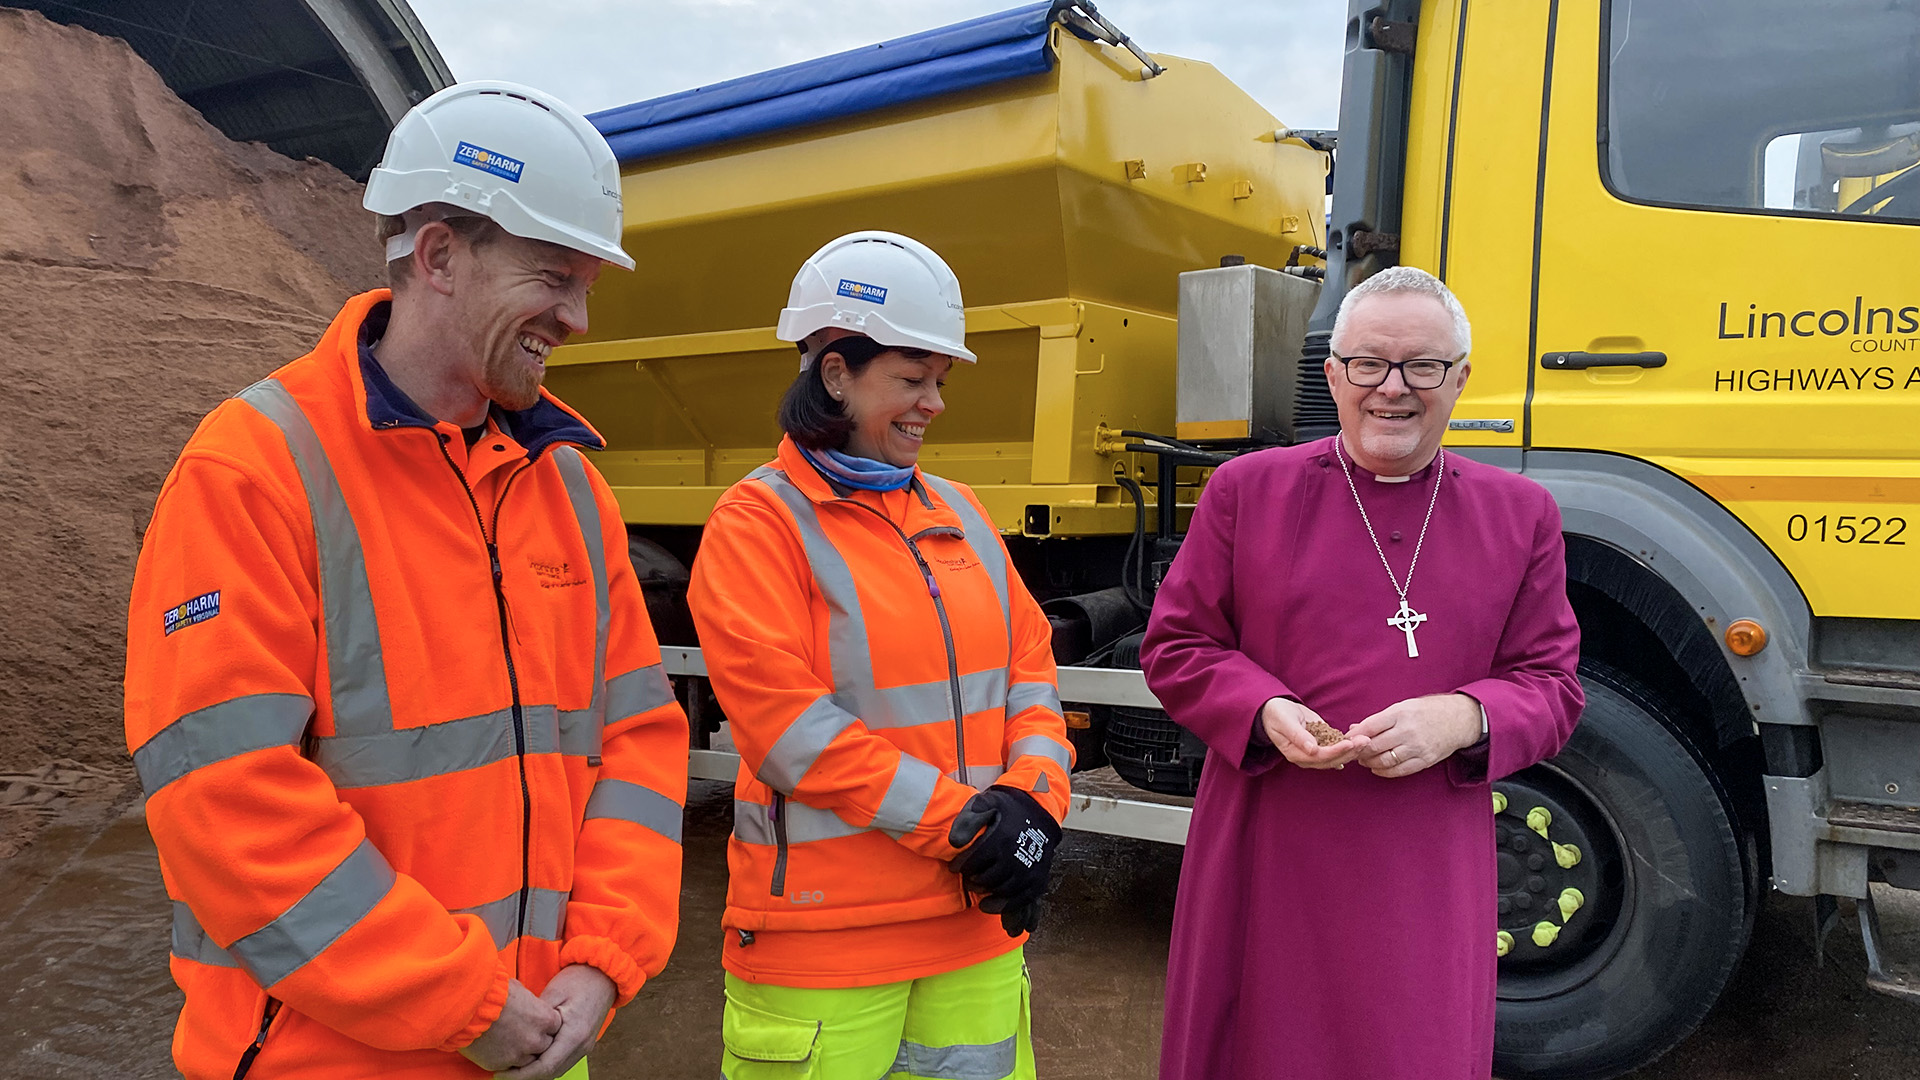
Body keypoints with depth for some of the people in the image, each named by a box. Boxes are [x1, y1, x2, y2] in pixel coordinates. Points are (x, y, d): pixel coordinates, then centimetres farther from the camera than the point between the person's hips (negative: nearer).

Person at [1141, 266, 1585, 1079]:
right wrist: (1264, 710, -15)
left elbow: (1550, 684, 7)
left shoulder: (1520, 514, 7)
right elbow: (1175, 646, 4)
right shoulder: (1247, 489, 2)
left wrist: (1463, 719, -15)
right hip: (1267, 866, 0)